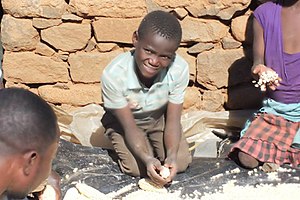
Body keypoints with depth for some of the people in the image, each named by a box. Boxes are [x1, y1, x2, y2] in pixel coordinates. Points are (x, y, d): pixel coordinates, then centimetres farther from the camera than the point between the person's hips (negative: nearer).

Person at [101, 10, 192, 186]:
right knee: (138, 168, -18)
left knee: (181, 162, -13)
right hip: (124, 121, -2)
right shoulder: (113, 75, -36)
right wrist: (147, 159, -42)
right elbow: (129, 127, -26)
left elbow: (173, 120, -20)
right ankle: (123, 146, 15)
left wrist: (172, 155, -37)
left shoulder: (180, 69, -32)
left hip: (160, 119, 2)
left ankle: (153, 143, 18)